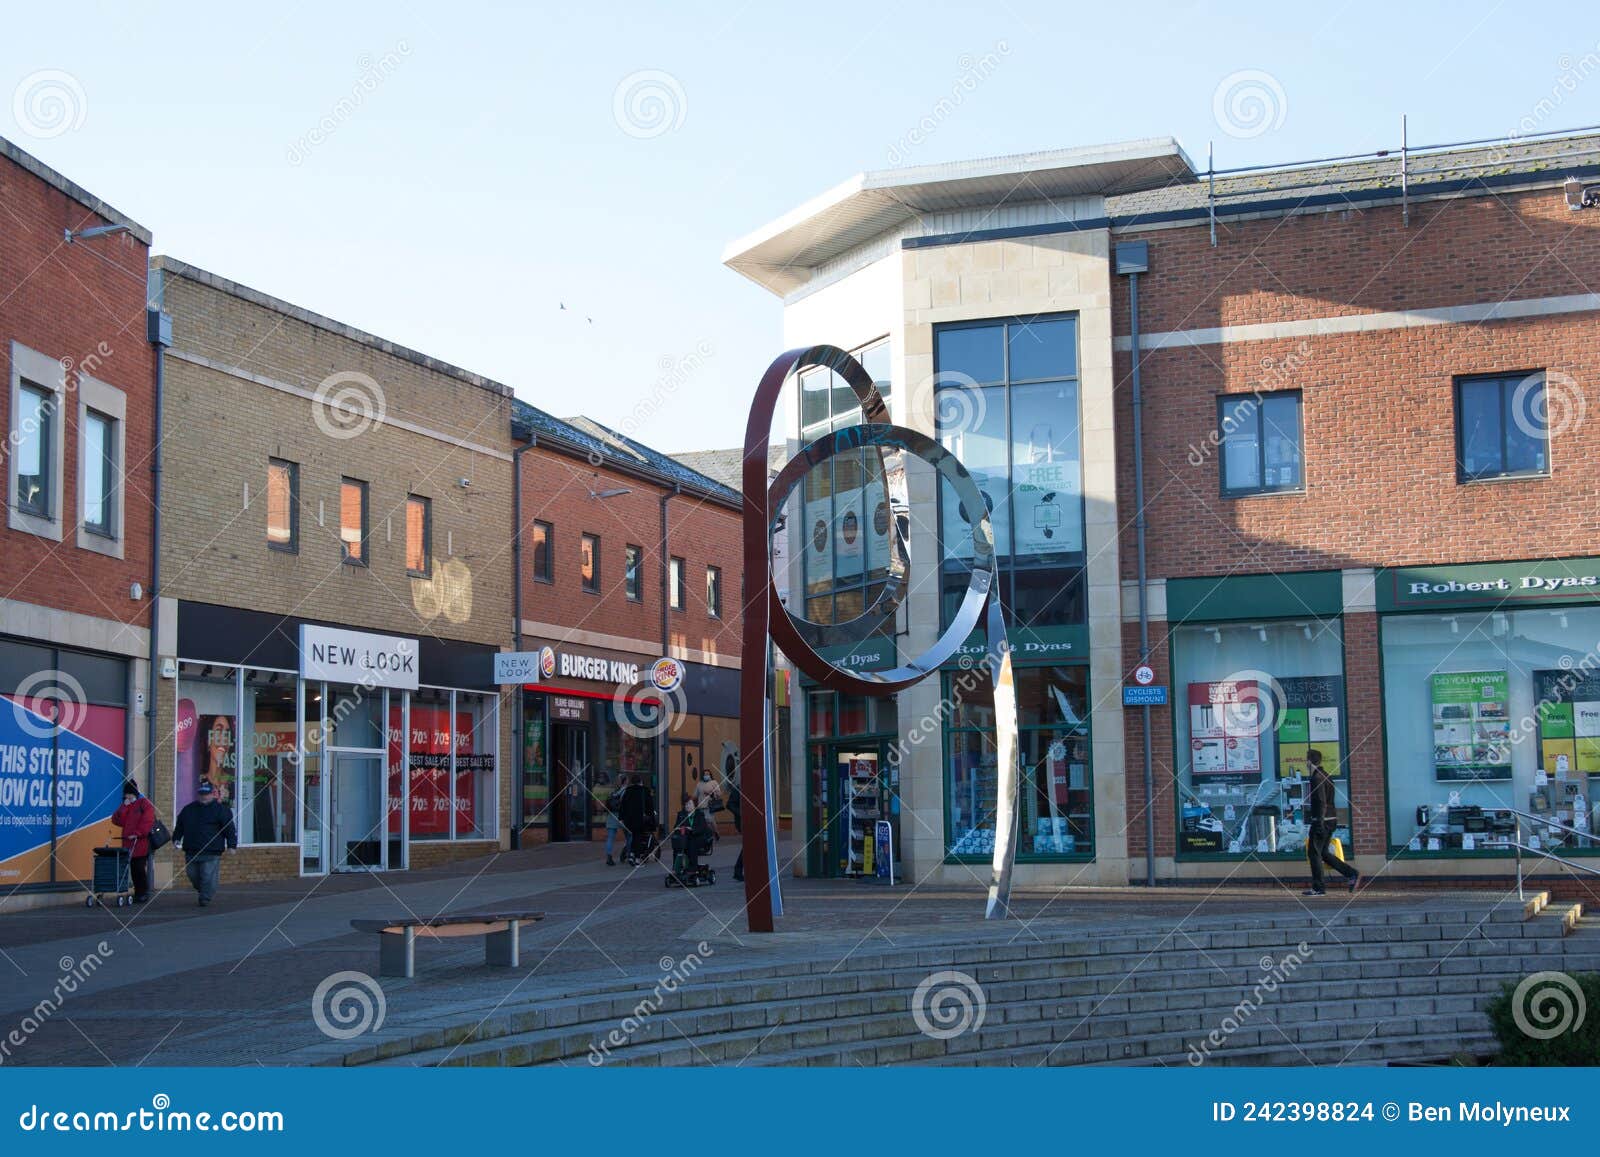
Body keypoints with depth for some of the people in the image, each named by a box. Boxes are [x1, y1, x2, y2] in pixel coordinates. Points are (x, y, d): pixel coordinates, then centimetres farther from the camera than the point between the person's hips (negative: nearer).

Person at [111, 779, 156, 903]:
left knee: (140, 869, -9)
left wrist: (137, 833, -18)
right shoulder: (125, 807, 20)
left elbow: (147, 821, -11)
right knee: (133, 869, 6)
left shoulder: (145, 804, 0)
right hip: (128, 844, 7)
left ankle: (144, 893, -3)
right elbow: (116, 820, 9)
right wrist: (124, 808, -2)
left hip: (141, 843, -7)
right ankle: (138, 893, 11)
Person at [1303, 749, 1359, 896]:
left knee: (1314, 853, -1)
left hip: (1321, 820, -9)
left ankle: (1318, 888, 1)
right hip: (1331, 819, 9)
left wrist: (1319, 823, -22)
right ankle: (1352, 874, 9)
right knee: (1323, 852, 15)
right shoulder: (1326, 776, 16)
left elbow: (1321, 802, -21)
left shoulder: (1317, 777, -14)